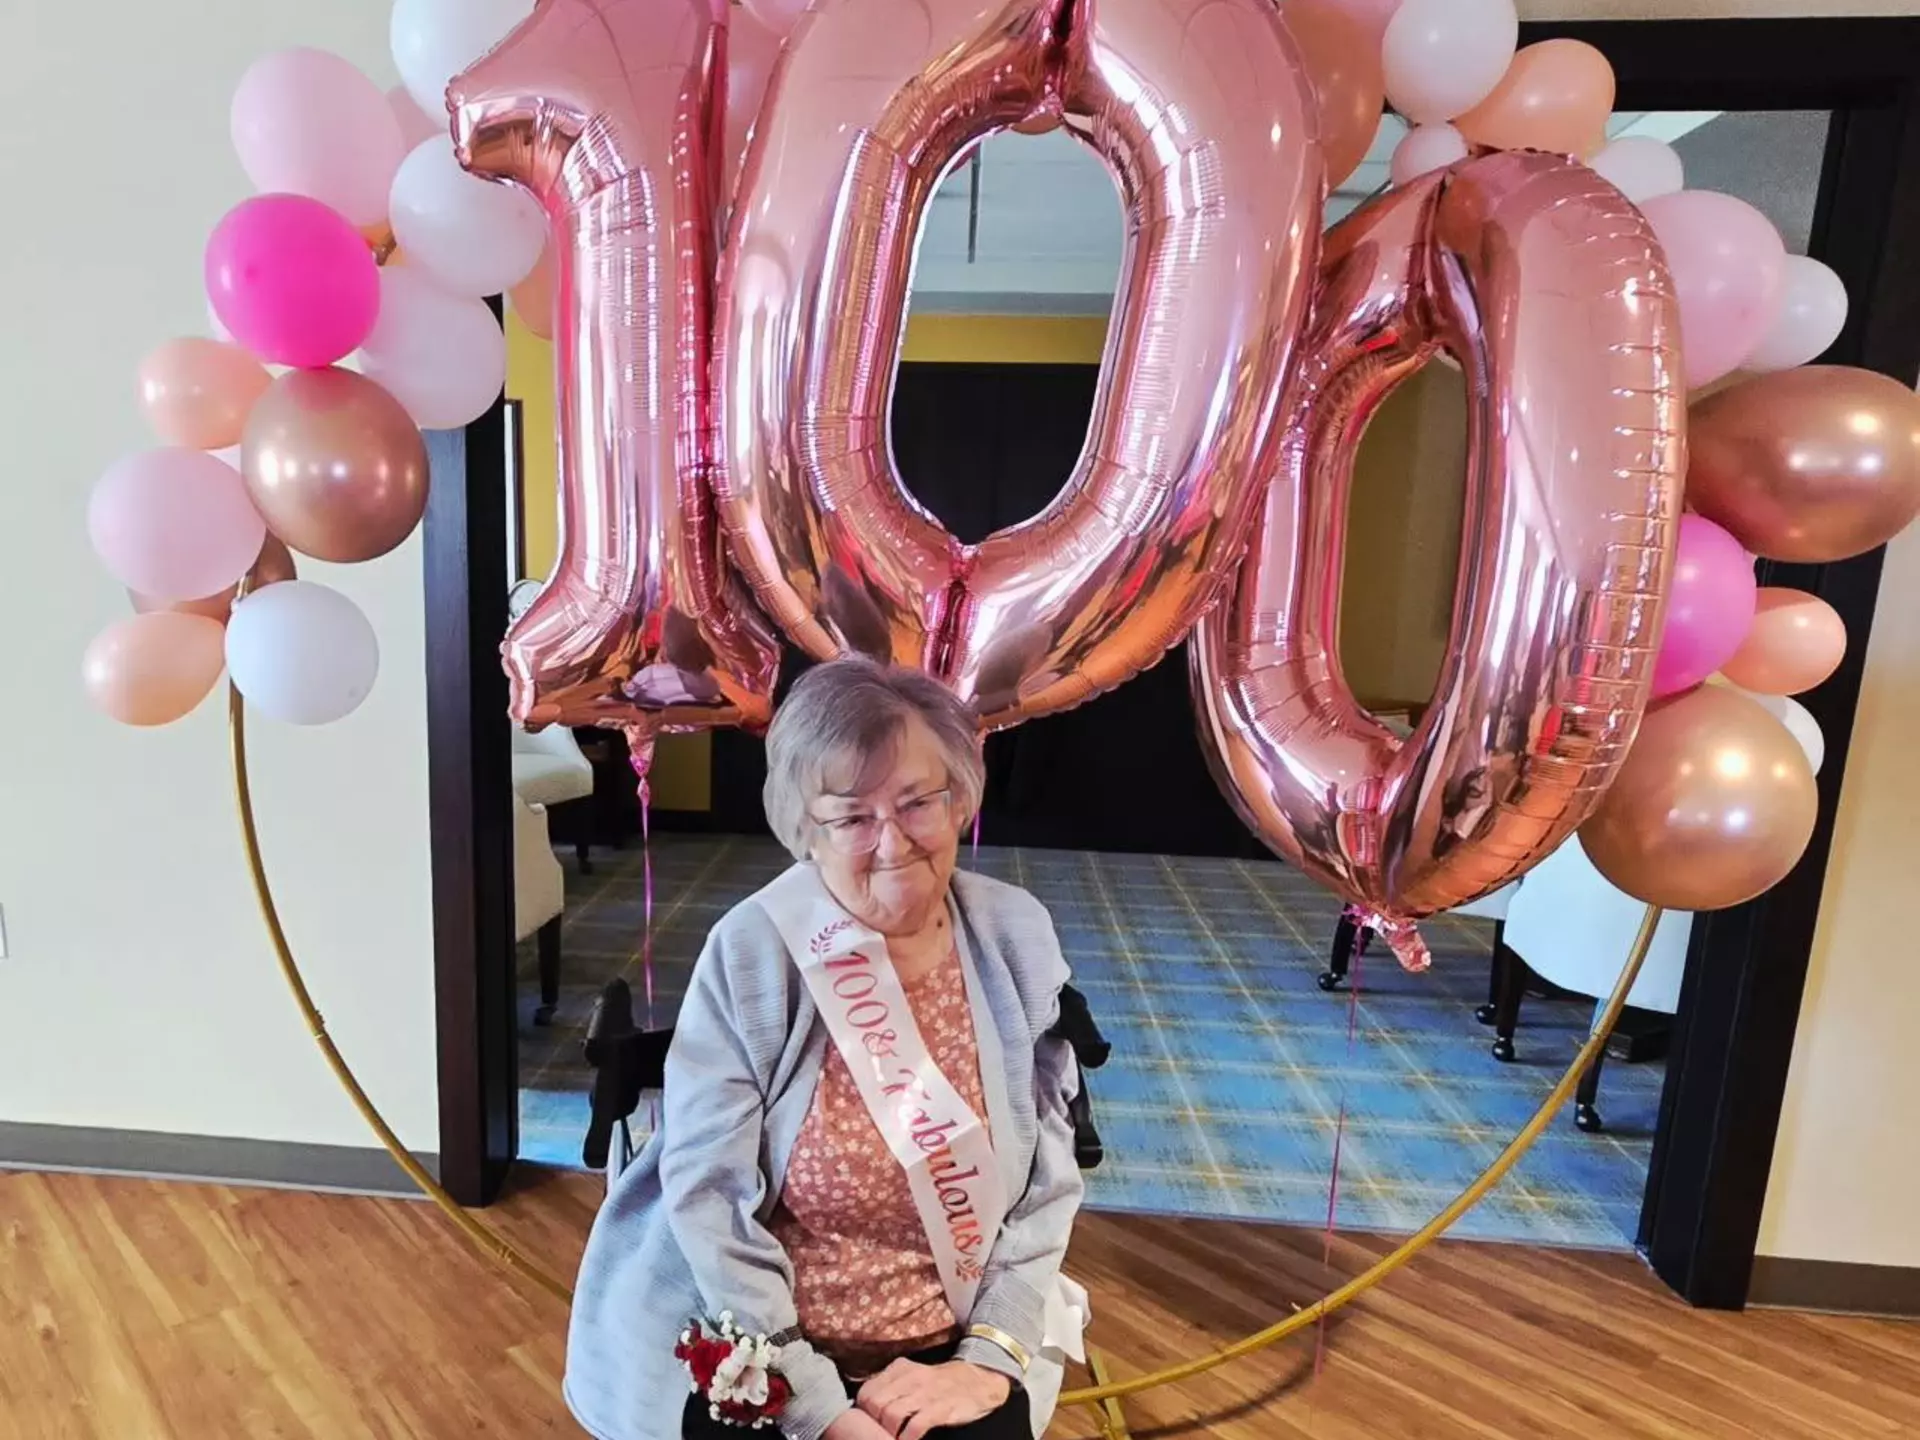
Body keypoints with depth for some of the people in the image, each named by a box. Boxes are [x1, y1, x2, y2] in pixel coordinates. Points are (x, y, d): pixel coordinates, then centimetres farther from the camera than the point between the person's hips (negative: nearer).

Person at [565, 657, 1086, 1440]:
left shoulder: (1017, 937, -9)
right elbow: (708, 1191, -15)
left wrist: (994, 1356, -9)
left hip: (950, 1352, 3)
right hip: (766, 1358, -2)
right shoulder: (751, 951, -18)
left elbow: (1051, 1175, -3)